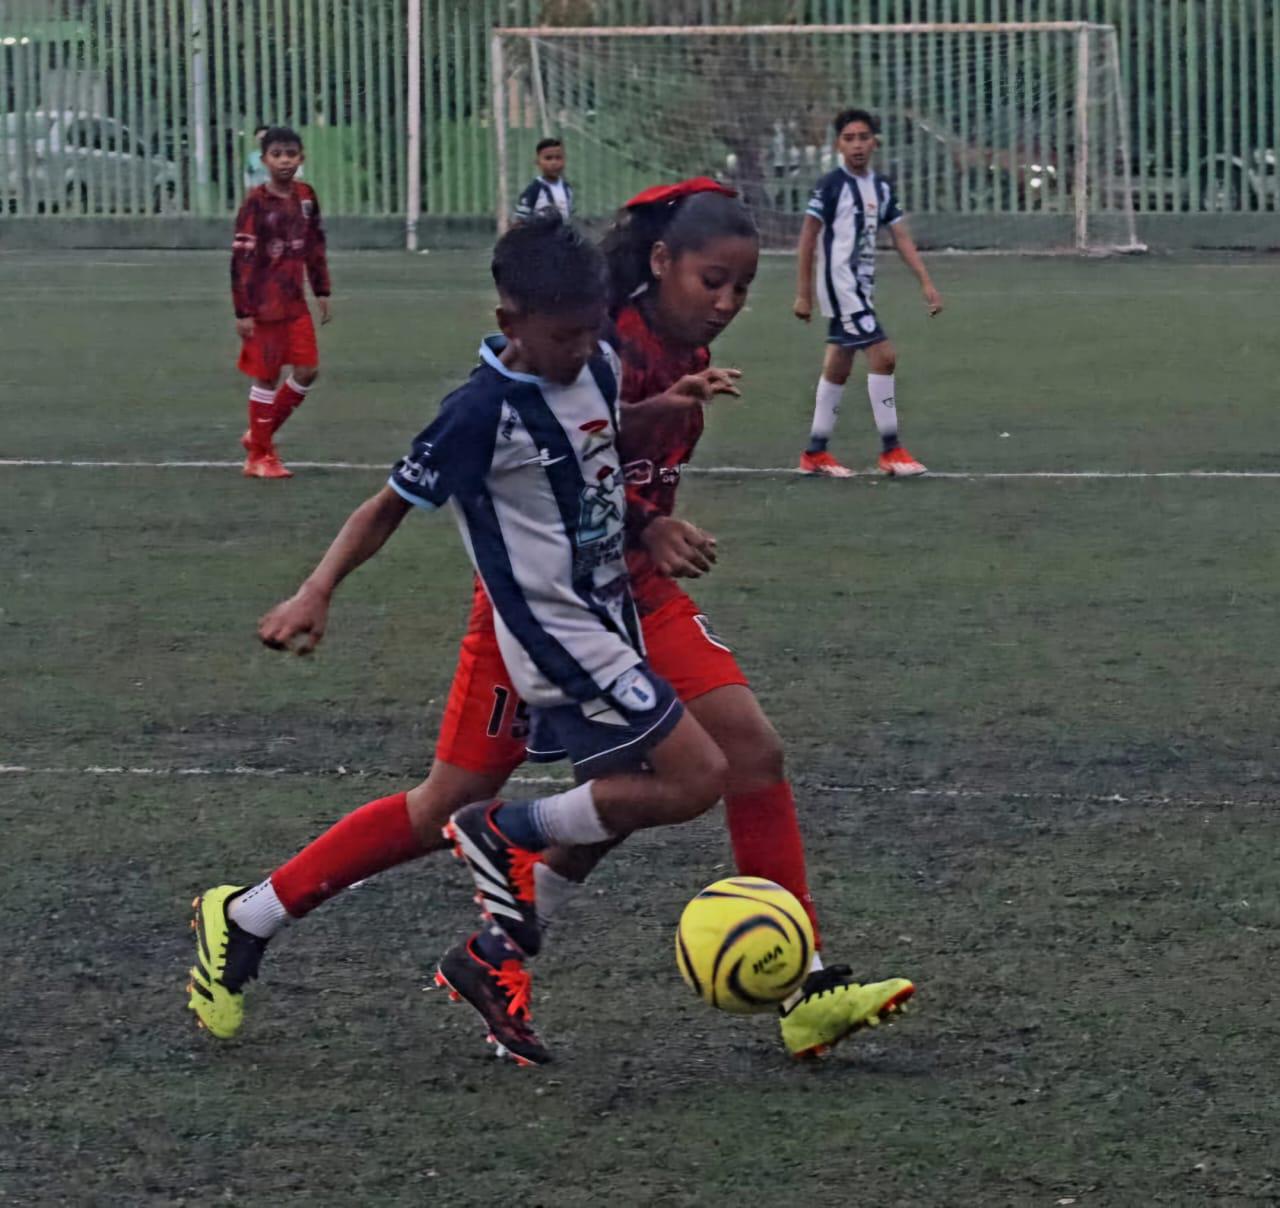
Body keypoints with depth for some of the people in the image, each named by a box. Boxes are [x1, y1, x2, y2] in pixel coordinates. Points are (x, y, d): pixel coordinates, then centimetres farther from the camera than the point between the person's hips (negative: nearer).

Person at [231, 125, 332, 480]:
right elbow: (241, 259, -15)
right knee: (267, 376, 0)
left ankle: (260, 435, 22)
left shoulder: (305, 196, 4)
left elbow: (315, 246, 16)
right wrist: (243, 312, -17)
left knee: (307, 370, 5)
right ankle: (260, 456, 12)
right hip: (264, 305, -6)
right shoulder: (256, 203, -14)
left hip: (295, 302, 6)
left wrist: (321, 291, 13)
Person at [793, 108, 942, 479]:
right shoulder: (831, 185, -11)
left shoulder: (881, 187, 9)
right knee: (883, 355, -15)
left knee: (838, 367, 13)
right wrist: (803, 295, -11)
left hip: (862, 288, 8)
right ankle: (890, 450, -11)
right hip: (840, 284, -8)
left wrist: (926, 282, 1)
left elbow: (902, 237, 10)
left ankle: (815, 454, 21)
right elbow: (807, 239, -9)